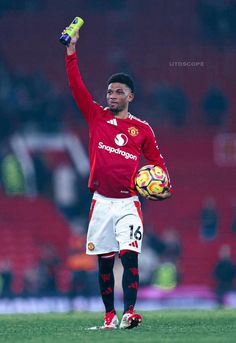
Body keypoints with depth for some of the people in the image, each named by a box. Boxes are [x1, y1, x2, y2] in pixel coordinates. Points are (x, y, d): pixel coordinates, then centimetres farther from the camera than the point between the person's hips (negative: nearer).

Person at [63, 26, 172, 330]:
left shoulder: (142, 129, 6)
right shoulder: (97, 117, 7)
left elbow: (156, 161, 12)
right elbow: (77, 87, 1)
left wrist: (164, 187, -6)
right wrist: (71, 52, -6)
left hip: (128, 203, -2)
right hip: (101, 202, 2)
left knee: (129, 255, -16)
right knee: (104, 261, 5)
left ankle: (129, 313, -22)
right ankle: (109, 315, 13)